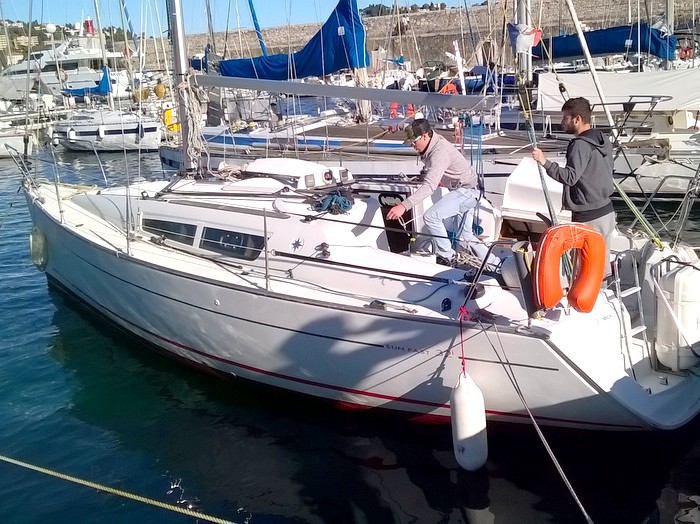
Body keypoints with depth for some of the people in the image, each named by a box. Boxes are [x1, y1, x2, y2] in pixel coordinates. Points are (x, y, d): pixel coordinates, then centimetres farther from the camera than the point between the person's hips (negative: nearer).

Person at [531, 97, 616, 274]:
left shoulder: (580, 145, -17)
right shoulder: (603, 140, 11)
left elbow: (570, 177, -28)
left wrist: (545, 162, -33)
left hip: (588, 218, -9)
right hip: (607, 212, 9)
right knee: (602, 265, 16)